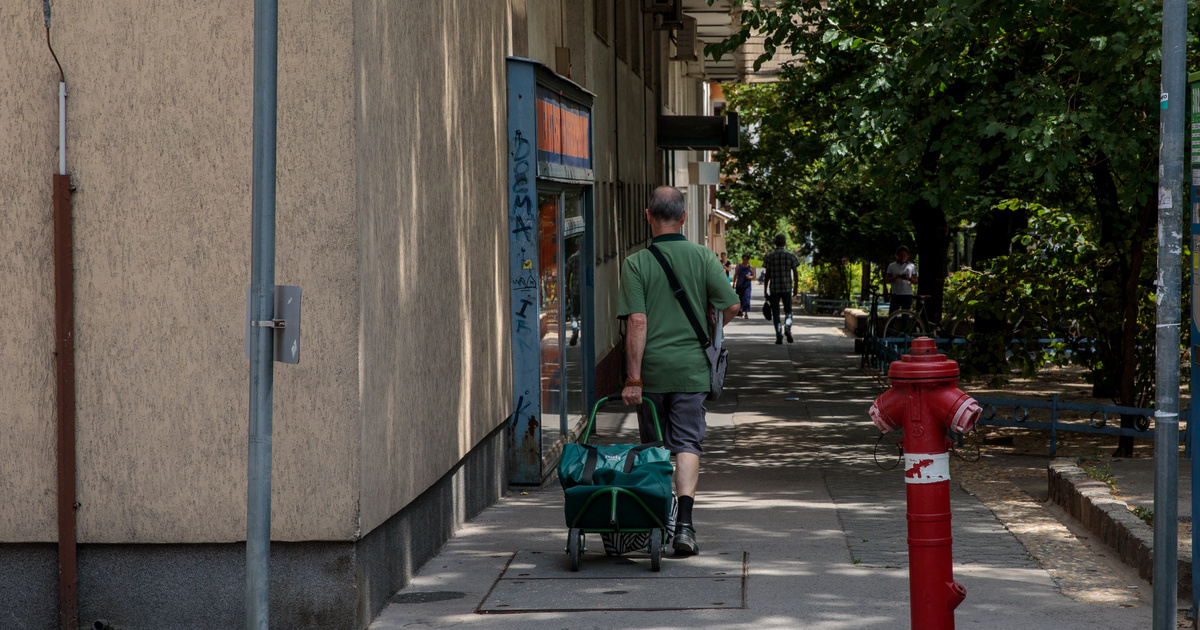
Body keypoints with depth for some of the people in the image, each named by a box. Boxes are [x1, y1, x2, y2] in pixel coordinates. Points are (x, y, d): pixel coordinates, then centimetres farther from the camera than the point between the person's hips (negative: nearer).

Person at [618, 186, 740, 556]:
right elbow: (730, 307, -4)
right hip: (691, 366, 0)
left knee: (654, 446, 13)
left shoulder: (636, 264, -7)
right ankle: (684, 523, -16)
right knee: (687, 443, 0)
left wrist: (633, 378, -12)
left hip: (651, 369, 0)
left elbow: (637, 321, -13)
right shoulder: (703, 258, -2)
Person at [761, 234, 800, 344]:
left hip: (774, 288, 0)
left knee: (776, 313, 5)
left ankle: (779, 336, -3)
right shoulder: (791, 255, 1)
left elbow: (767, 274, -1)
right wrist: (795, 288, 11)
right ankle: (787, 327, -16)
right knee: (788, 310, 12)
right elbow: (795, 273, 1)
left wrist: (765, 291, 4)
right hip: (787, 288, 0)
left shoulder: (769, 256, -1)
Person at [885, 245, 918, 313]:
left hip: (907, 295, 0)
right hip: (895, 294, 0)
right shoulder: (891, 266, 8)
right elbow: (886, 280, 5)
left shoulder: (912, 266, 9)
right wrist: (895, 277, -15)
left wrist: (909, 279, -13)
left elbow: (916, 280, 8)